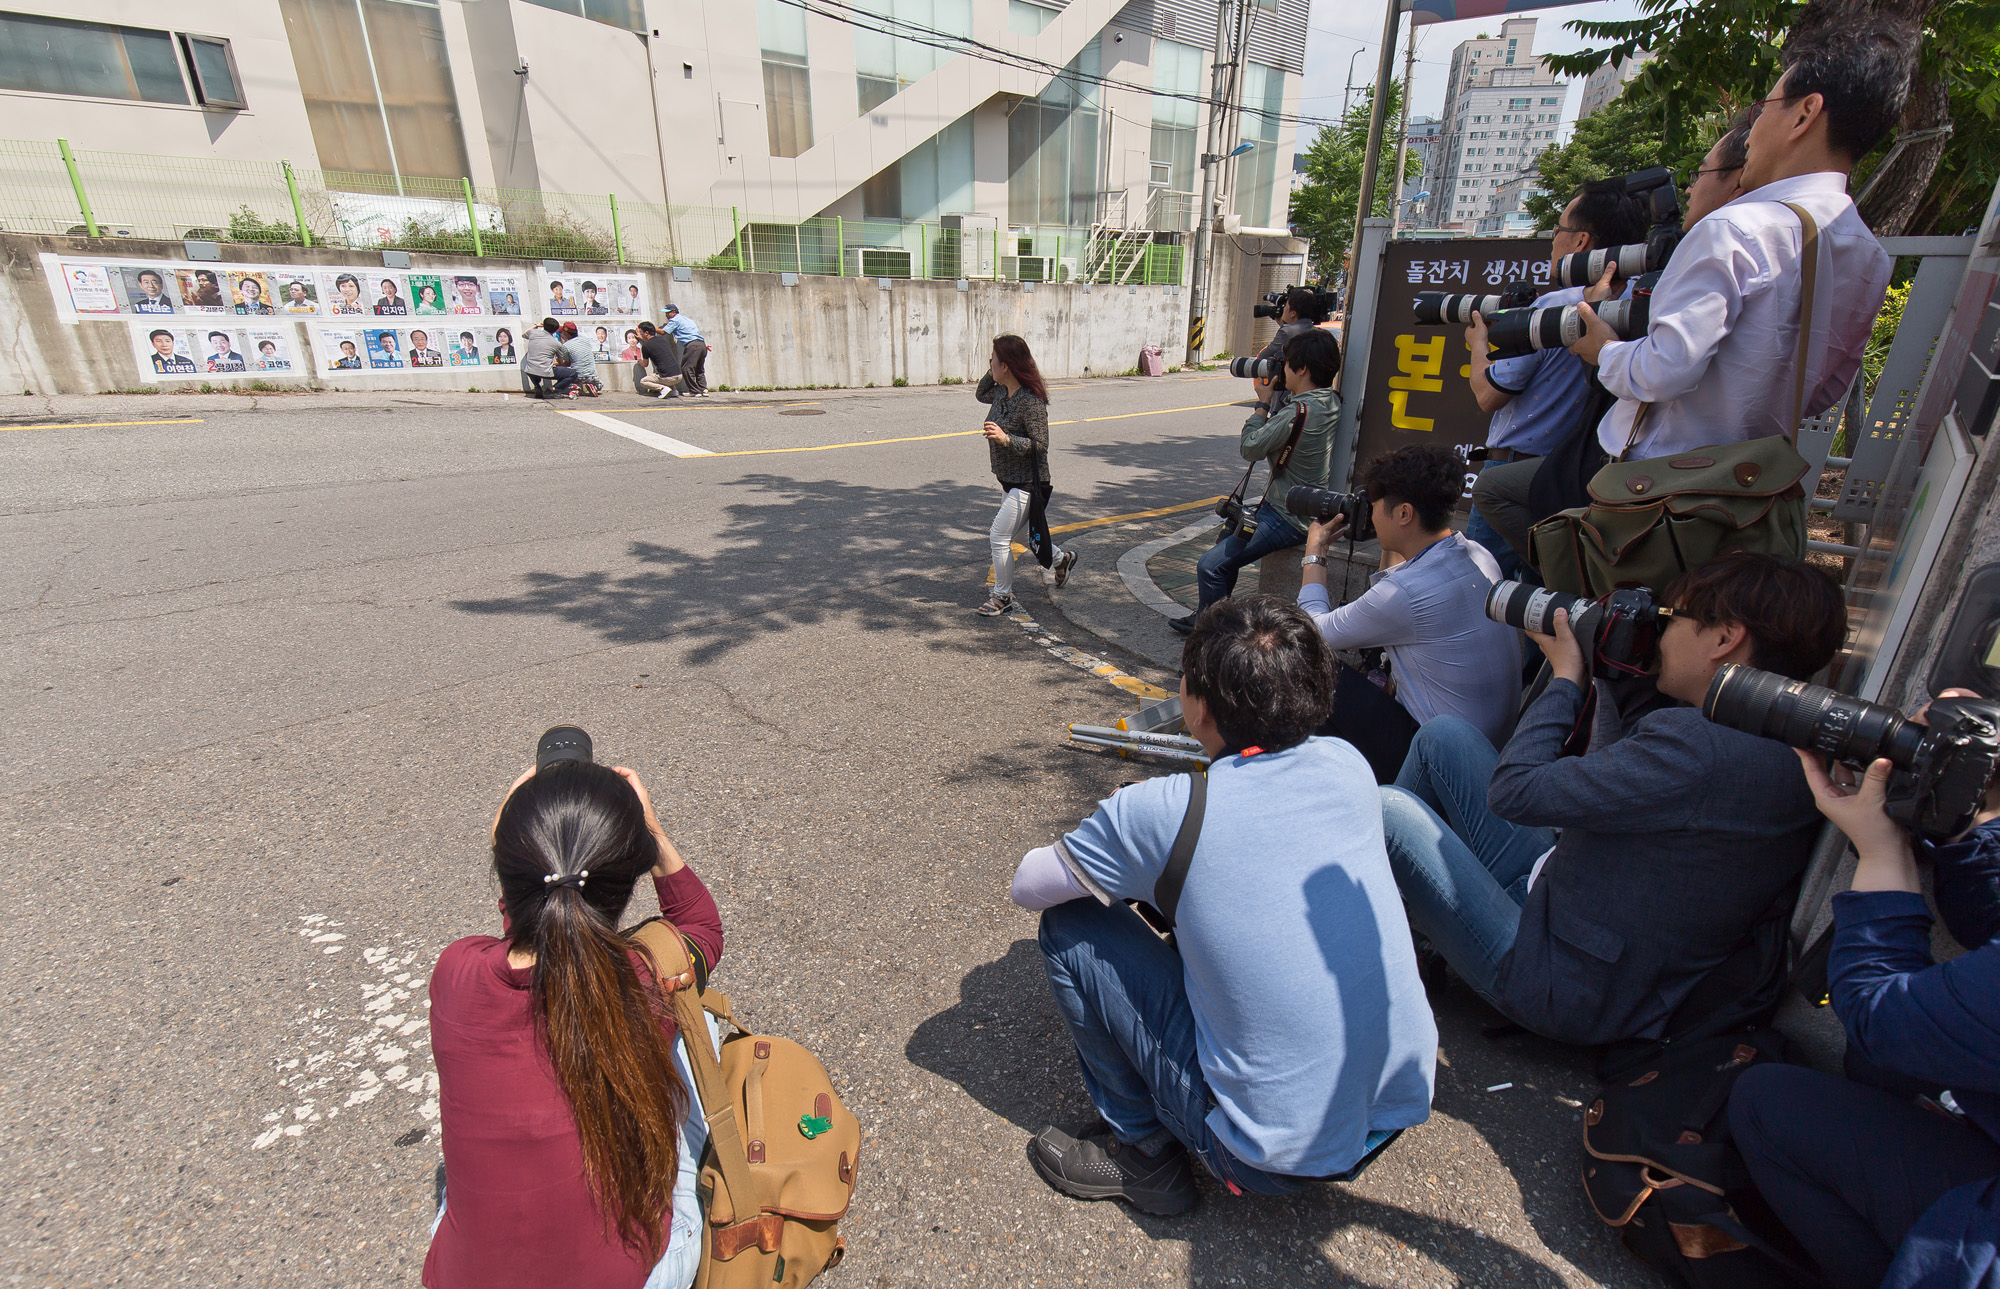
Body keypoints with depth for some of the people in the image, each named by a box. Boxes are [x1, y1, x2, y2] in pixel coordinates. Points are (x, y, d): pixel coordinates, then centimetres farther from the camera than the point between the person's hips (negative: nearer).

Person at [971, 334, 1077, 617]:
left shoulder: (1031, 402, -23)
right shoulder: (1001, 393, 3)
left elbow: (1040, 446, -23)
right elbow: (980, 395, 25)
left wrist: (1006, 438, -33)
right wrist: (990, 374, 6)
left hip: (1026, 483, -10)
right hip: (1009, 480, 10)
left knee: (998, 537, -7)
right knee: (1020, 535, 23)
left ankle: (1002, 597, 9)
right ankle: (1061, 559, 45)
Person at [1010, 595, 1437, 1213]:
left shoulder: (1157, 812, -21)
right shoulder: (1347, 765, -5)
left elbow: (1027, 886, -4)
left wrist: (1128, 865, 14)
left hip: (1279, 1156, -6)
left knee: (1068, 926, -1)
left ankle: (1143, 1149, 13)